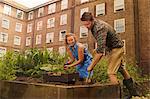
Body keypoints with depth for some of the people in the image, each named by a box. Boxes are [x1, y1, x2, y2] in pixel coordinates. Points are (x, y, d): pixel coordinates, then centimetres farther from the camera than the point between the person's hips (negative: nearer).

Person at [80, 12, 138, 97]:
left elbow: (100, 51, -40)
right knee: (121, 69, 18)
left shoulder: (100, 28, -34)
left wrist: (91, 66, -35)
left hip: (116, 48, -10)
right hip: (114, 47, 10)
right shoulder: (93, 25, -5)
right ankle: (133, 92, 33)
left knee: (111, 72, -15)